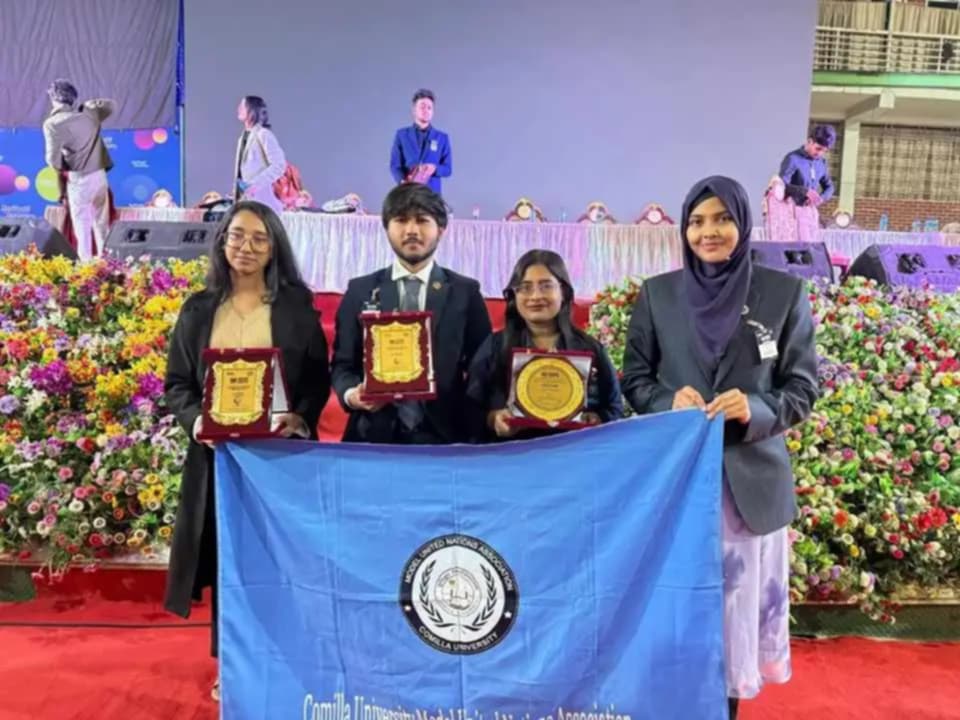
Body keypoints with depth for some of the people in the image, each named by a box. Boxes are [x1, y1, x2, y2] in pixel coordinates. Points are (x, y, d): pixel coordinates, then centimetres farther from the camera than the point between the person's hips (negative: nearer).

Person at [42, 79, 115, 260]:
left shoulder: (52, 123, -10)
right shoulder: (89, 113, 5)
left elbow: (53, 158, -12)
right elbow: (111, 105, 24)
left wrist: (61, 169, 8)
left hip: (79, 179, -5)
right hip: (100, 175, 5)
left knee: (82, 225, 2)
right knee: (102, 224, 13)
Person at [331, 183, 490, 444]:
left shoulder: (466, 292, 5)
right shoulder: (360, 291, 7)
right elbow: (343, 363, 8)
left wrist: (472, 425, -12)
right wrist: (351, 394, -13)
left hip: (444, 434, 0)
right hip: (374, 434, 1)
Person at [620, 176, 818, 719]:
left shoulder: (785, 293, 1)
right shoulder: (657, 294, 4)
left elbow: (804, 389, 2)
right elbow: (635, 380, 7)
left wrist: (756, 410, -18)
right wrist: (669, 403, -14)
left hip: (751, 476, 0)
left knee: (739, 596, 8)